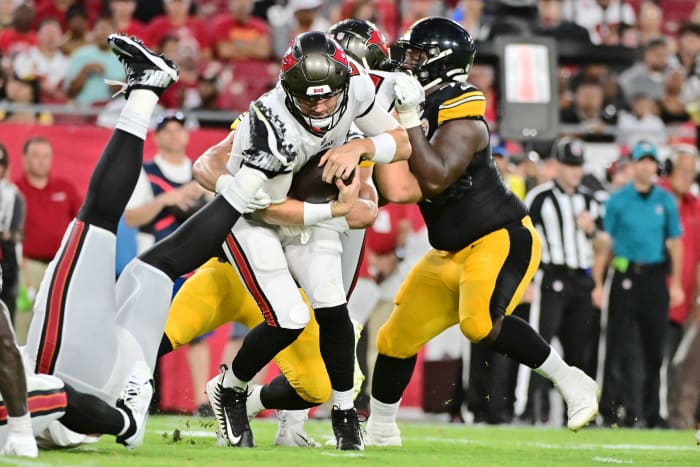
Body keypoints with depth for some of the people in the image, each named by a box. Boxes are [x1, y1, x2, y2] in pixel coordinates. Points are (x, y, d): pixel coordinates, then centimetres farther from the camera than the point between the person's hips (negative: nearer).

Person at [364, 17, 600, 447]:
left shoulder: (462, 119, -19)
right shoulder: (426, 107, 8)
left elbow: (434, 179, -30)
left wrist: (410, 118, -28)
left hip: (501, 239, -10)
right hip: (452, 251, 10)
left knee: (480, 323, -32)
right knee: (398, 337, 11)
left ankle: (572, 383, -16)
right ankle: (380, 431, 27)